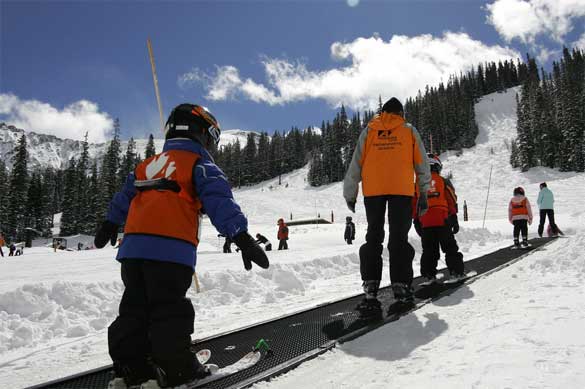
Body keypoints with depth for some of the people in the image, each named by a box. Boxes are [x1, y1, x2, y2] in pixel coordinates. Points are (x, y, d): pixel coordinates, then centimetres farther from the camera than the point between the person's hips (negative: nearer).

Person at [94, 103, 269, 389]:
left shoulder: (148, 164, 25)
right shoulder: (199, 163, 3)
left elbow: (124, 196, 35)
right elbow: (219, 200, -12)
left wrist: (110, 224, 49)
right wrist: (240, 234, -21)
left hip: (133, 245, 7)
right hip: (171, 247, -7)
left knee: (135, 307, 13)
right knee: (170, 309, -2)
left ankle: (131, 365, 17)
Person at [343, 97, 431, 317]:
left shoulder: (368, 131, 14)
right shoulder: (409, 131, 13)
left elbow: (355, 164, 9)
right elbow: (422, 165, 11)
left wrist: (350, 194, 12)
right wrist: (424, 194, 16)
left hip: (372, 190, 1)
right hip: (402, 190, -1)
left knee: (373, 238, 5)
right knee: (399, 239, 3)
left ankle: (370, 291, -4)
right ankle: (401, 289, -3)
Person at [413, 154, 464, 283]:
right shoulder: (443, 181, 4)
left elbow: (414, 205, 9)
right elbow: (452, 202, 0)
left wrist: (416, 222, 14)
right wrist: (454, 220, 3)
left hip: (425, 223, 2)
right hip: (442, 221, -2)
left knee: (428, 250, 9)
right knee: (450, 248, 8)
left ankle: (429, 275, 6)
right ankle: (457, 271, 8)